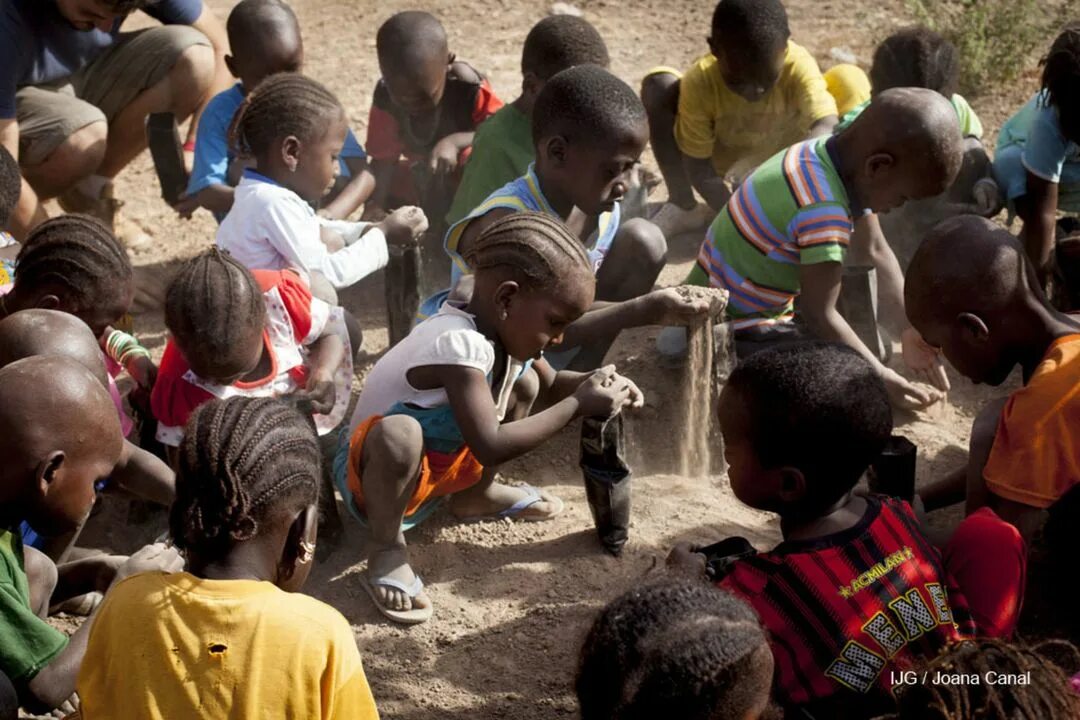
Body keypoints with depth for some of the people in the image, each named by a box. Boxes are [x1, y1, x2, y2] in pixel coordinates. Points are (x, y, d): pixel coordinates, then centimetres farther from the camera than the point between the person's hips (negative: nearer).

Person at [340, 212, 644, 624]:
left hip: (442, 463, 9)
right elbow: (490, 447, -40)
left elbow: (550, 385, 11)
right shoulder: (460, 344, -35)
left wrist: (596, 383, -11)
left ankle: (475, 496, 17)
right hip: (374, 471, -8)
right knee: (397, 435, -42)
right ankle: (386, 550, -16)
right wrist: (579, 405, -33)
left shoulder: (502, 329, -8)